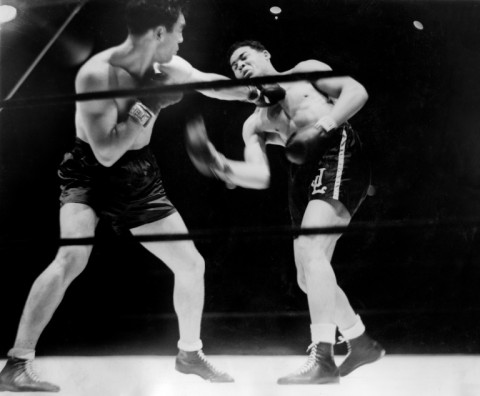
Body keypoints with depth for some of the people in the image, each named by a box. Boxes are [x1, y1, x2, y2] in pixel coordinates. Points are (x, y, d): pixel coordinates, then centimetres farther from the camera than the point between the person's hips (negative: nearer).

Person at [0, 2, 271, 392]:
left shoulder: (169, 68, -6)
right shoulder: (97, 74, -25)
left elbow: (213, 85, 15)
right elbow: (106, 153, -28)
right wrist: (149, 104, -29)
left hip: (138, 177, 6)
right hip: (90, 172, -6)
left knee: (192, 264, 5)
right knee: (73, 258, -29)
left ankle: (190, 353, 27)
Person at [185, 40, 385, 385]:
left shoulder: (305, 71, 15)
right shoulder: (254, 124, 23)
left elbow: (357, 92, 1)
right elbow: (260, 176, 7)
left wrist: (322, 127, -14)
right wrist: (221, 166, -11)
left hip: (339, 154, -7)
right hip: (303, 175, 7)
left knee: (310, 248, -26)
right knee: (308, 278, 6)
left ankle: (322, 357, -28)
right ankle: (362, 344, 25)